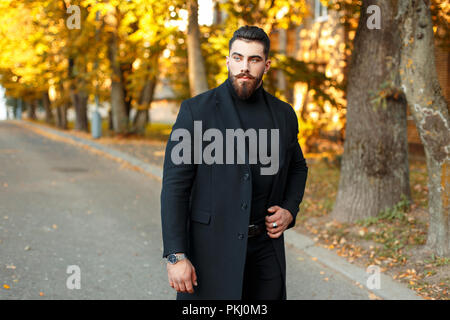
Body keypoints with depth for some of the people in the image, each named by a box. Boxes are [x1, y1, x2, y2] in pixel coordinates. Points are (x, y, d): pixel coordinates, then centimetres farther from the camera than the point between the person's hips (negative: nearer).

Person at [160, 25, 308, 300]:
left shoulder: (284, 114, 6)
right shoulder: (196, 110, -7)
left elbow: (298, 167, 23)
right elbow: (174, 185, -9)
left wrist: (290, 210, 4)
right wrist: (176, 255, -15)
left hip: (265, 246, 4)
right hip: (211, 245, -4)